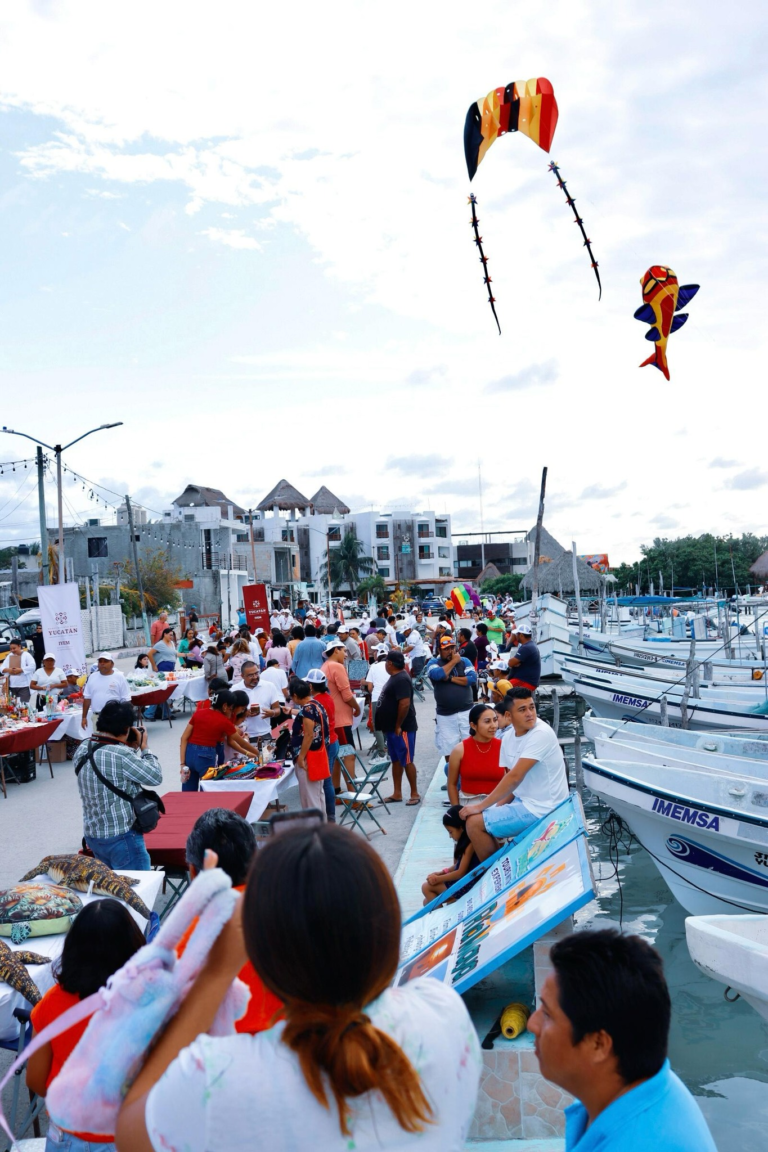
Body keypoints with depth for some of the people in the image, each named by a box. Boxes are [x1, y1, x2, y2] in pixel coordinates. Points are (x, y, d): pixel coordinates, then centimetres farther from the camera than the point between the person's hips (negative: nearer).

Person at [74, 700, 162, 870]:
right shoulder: (121, 754, -25)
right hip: (122, 838, -8)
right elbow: (155, 777, -14)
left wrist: (131, 749, 5)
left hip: (92, 835, 8)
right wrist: (143, 748, -1)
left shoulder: (83, 749, 0)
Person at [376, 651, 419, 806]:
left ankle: (415, 794, 6)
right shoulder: (395, 677, 13)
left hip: (402, 728, -10)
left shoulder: (401, 679, -19)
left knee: (406, 761, -3)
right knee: (396, 760, 13)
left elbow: (405, 704, -27)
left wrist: (398, 726, -22)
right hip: (392, 728, 10)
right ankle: (397, 793, 20)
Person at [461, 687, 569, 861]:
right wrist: (498, 807, -5)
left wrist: (481, 806, -20)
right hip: (523, 800, 9)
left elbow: (515, 778, -25)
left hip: (542, 808, -9)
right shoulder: (508, 737, 5)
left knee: (475, 823, -11)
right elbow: (513, 779, 10)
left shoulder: (541, 734, -21)